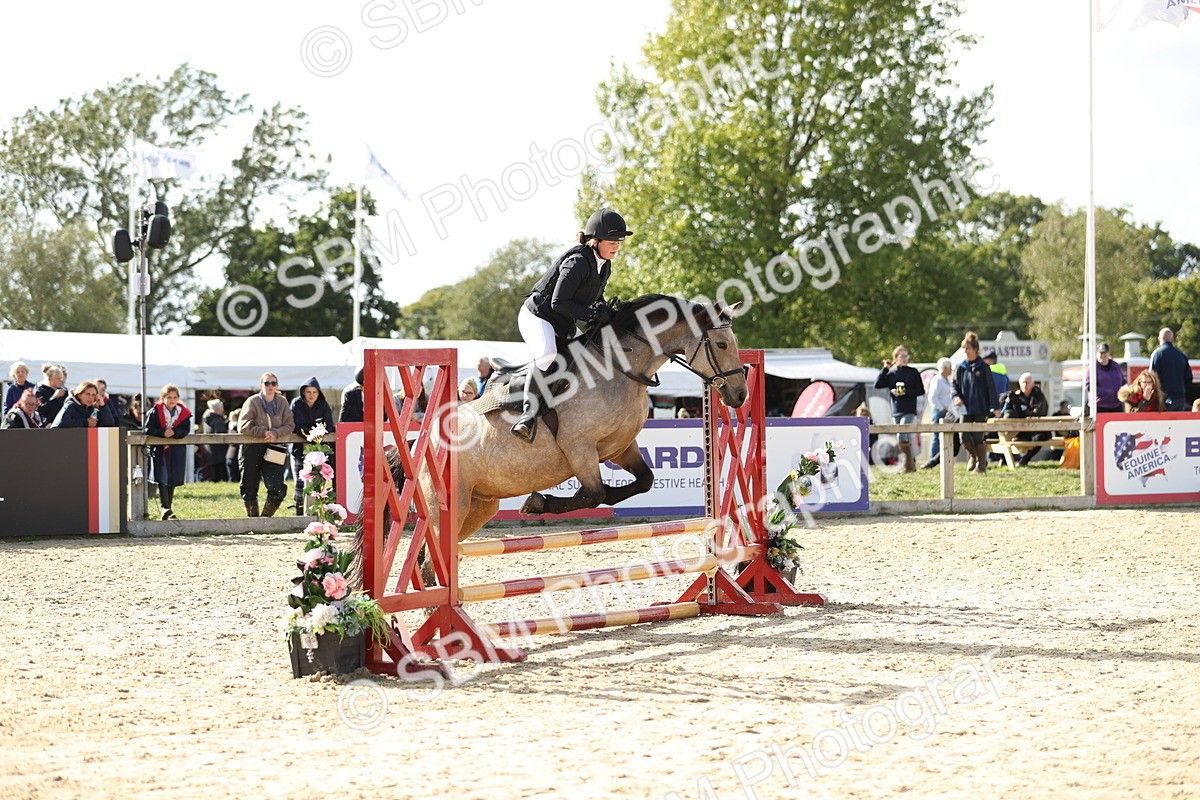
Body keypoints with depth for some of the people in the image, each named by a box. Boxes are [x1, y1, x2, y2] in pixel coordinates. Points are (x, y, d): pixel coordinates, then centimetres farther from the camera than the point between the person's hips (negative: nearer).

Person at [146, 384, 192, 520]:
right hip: (159, 449, -3)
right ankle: (165, 509, -22)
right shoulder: (155, 412, -5)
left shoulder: (183, 413, 2)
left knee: (172, 480, 7)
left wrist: (174, 432, -22)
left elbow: (185, 430, -4)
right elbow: (148, 429, -10)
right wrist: (163, 433, -23)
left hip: (176, 452, 3)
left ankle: (167, 508, 17)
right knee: (162, 478, -13)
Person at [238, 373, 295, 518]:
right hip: (252, 450, -1)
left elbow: (290, 425, 1)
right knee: (249, 489, 5)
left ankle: (266, 516, 10)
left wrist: (275, 433, -16)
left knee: (278, 489, -11)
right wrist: (264, 432, -18)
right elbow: (243, 426, -10)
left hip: (272, 448, 1)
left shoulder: (282, 402, 7)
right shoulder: (253, 401, -2)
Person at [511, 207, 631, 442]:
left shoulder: (604, 265, 5)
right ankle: (529, 413, -39)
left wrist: (605, 310, -5)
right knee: (547, 354, -36)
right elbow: (559, 302, -26)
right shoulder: (578, 262, -23)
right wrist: (594, 314, -27)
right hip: (537, 315, -10)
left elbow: (595, 298, 18)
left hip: (563, 325, 10)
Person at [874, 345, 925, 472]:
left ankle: (908, 465, -12)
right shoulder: (891, 373, 9)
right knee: (906, 439, 9)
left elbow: (921, 390, 0)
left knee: (902, 436, -18)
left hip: (909, 411, -4)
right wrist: (885, 368, -4)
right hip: (896, 411, 4)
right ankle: (912, 464, 17)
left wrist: (906, 392, -12)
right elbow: (877, 384, -3)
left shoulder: (913, 372, 1)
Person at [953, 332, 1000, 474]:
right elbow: (955, 385, 15)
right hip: (966, 409, 3)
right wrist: (957, 396, -6)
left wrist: (995, 407, -5)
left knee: (978, 438, -4)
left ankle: (981, 464, 9)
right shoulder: (961, 368, 7)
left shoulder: (983, 367, -3)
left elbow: (991, 387, -2)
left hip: (981, 409, -3)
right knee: (965, 438, -2)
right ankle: (974, 456, 26)